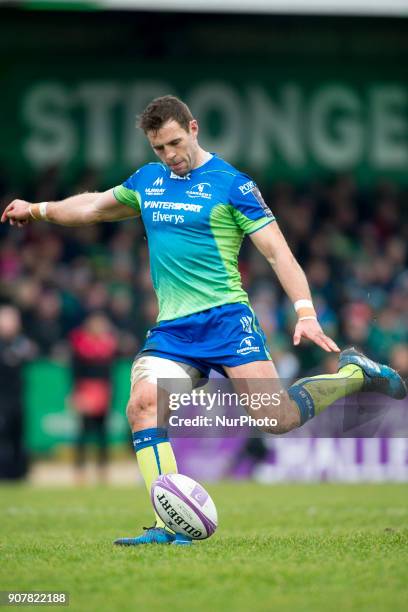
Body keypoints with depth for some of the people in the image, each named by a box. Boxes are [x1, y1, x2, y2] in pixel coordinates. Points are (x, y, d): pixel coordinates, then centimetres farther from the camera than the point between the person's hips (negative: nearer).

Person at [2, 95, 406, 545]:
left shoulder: (231, 184, -4)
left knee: (277, 418, -16)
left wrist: (305, 312, -17)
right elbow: (93, 206, 34)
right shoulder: (146, 181, 14)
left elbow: (276, 250, -7)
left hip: (225, 318, -5)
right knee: (143, 403, -20)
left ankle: (354, 374, 12)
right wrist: (38, 210, 39)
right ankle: (169, 527, -21)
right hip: (171, 328, 5)